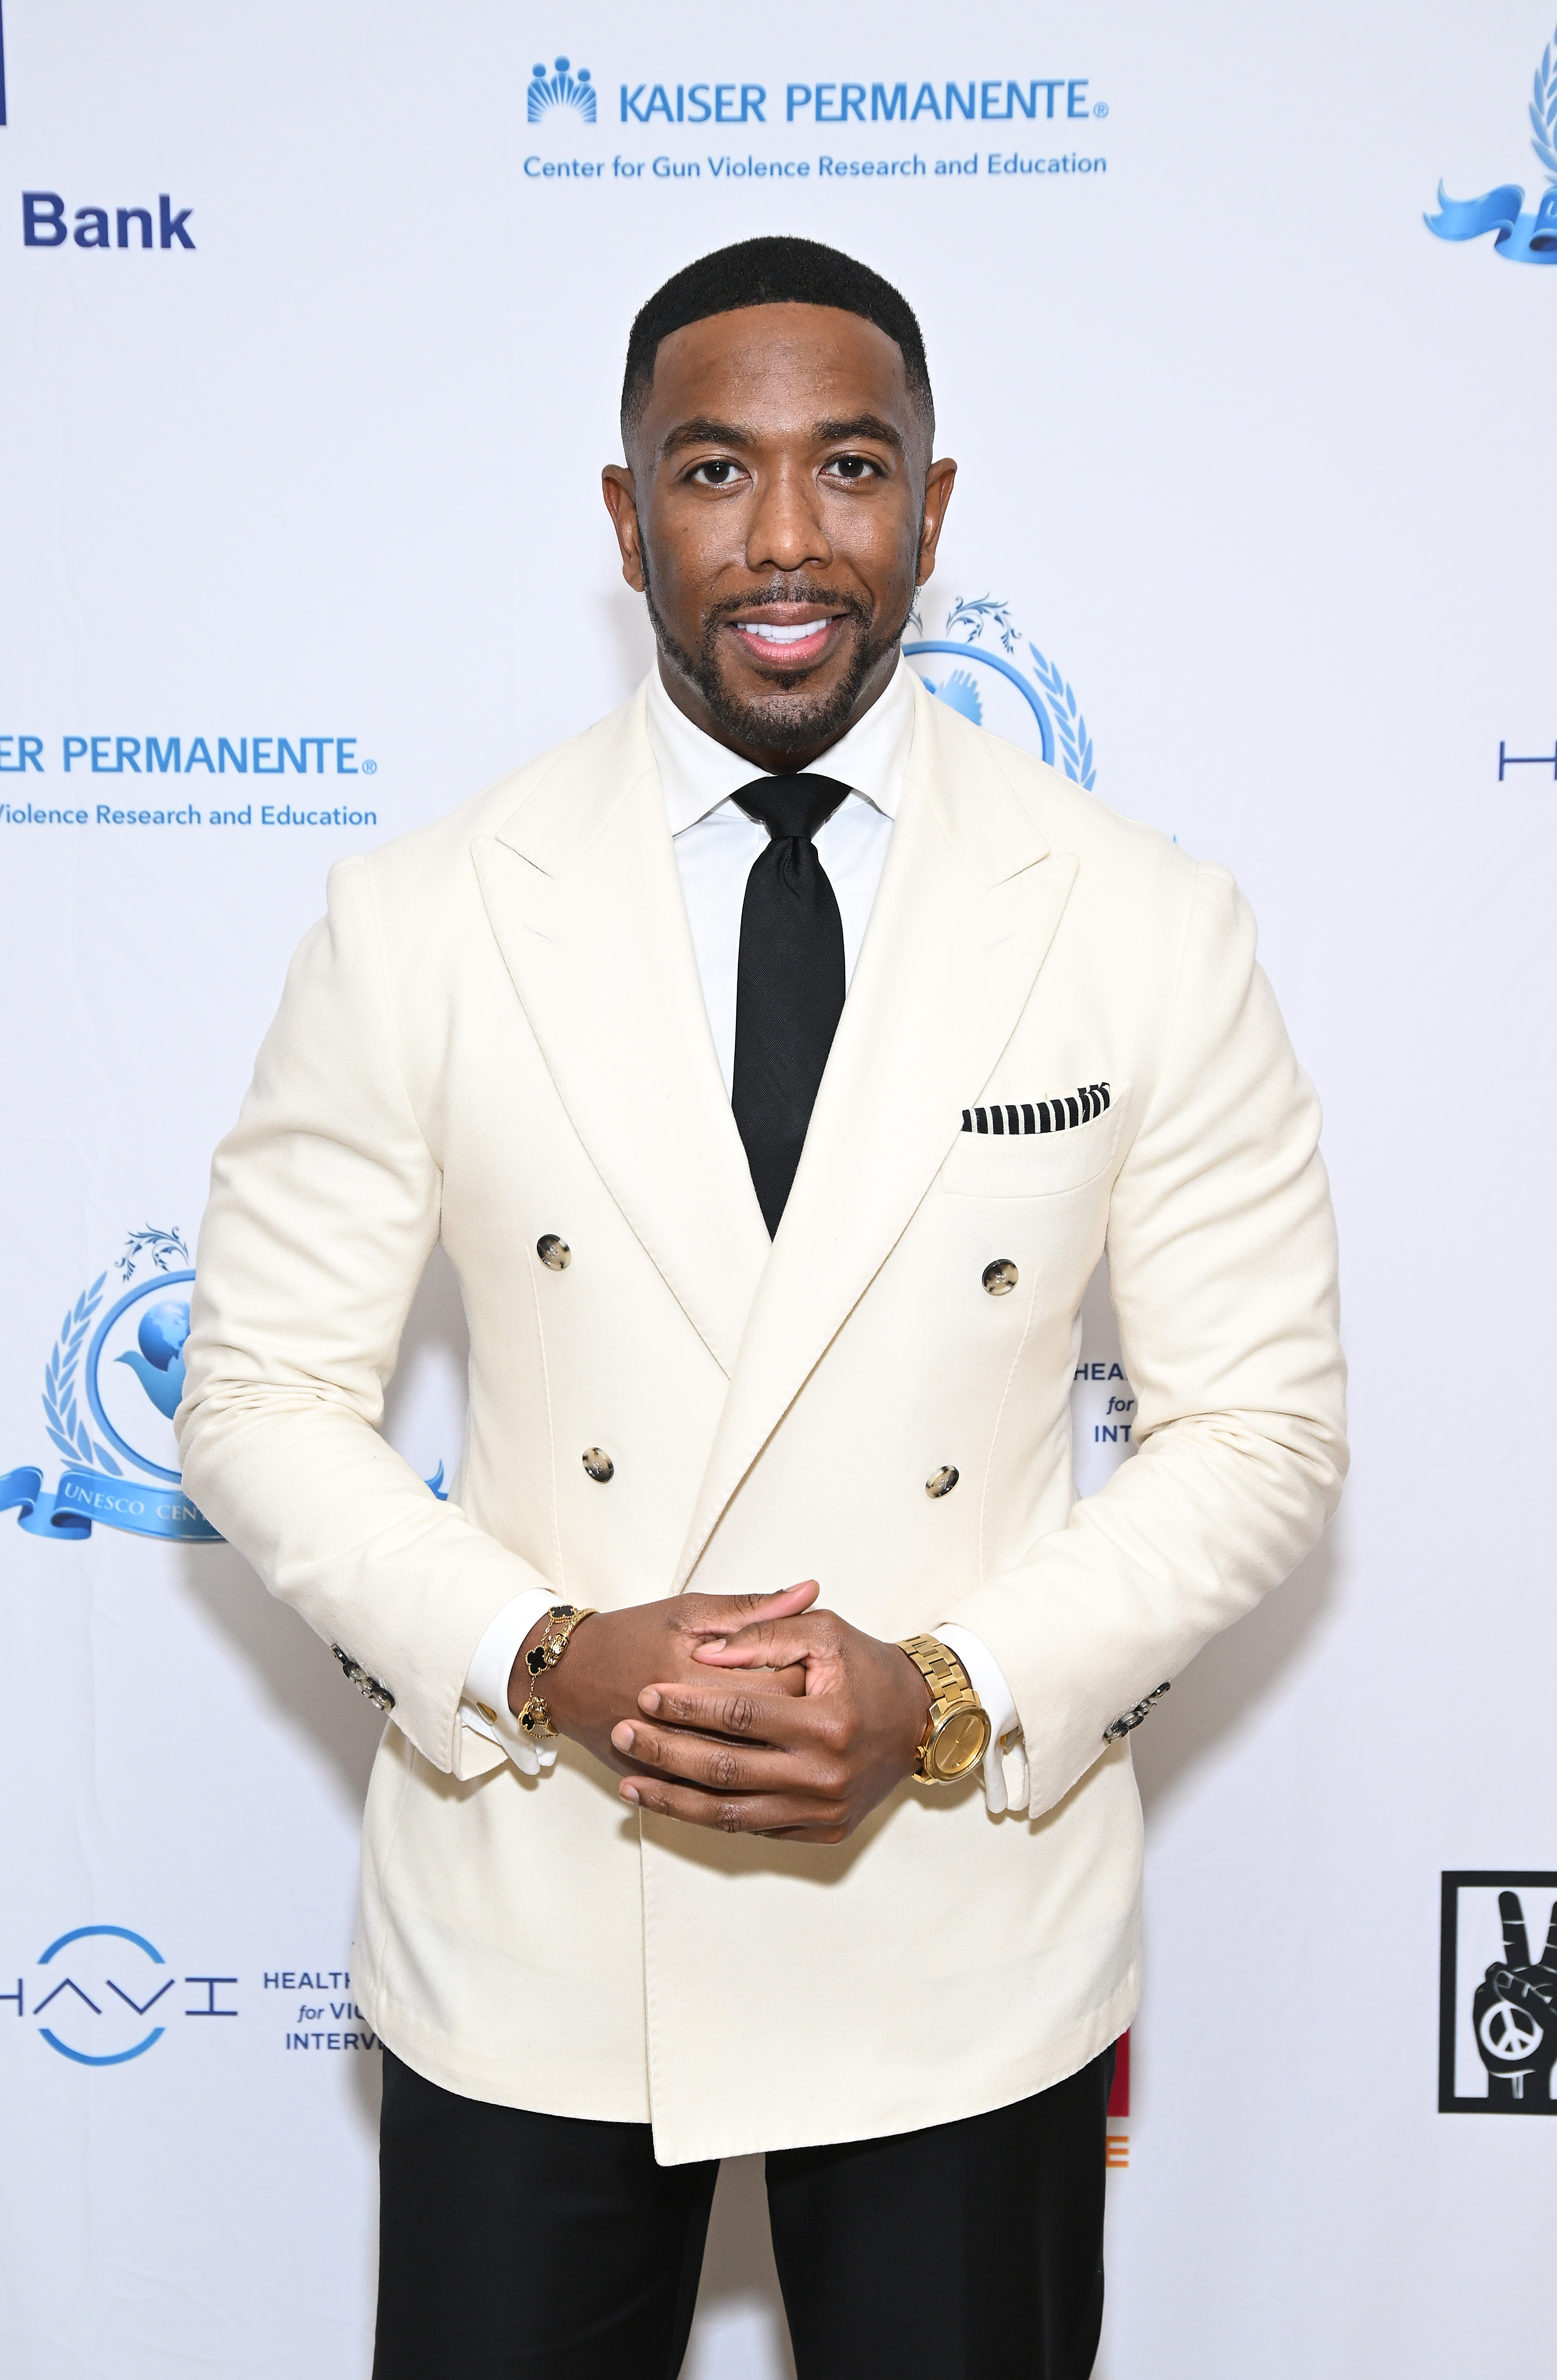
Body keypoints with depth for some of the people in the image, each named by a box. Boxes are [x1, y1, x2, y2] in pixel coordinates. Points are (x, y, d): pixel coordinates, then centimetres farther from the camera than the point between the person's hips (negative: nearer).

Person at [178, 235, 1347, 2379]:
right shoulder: (418, 927, -6)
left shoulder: (1151, 931, -6)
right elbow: (264, 1397, -1)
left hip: (967, 1945, 0)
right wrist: (535, 1658, -16)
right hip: (526, 1938, 0)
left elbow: (1265, 1422, -2)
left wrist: (954, 1698, -15)